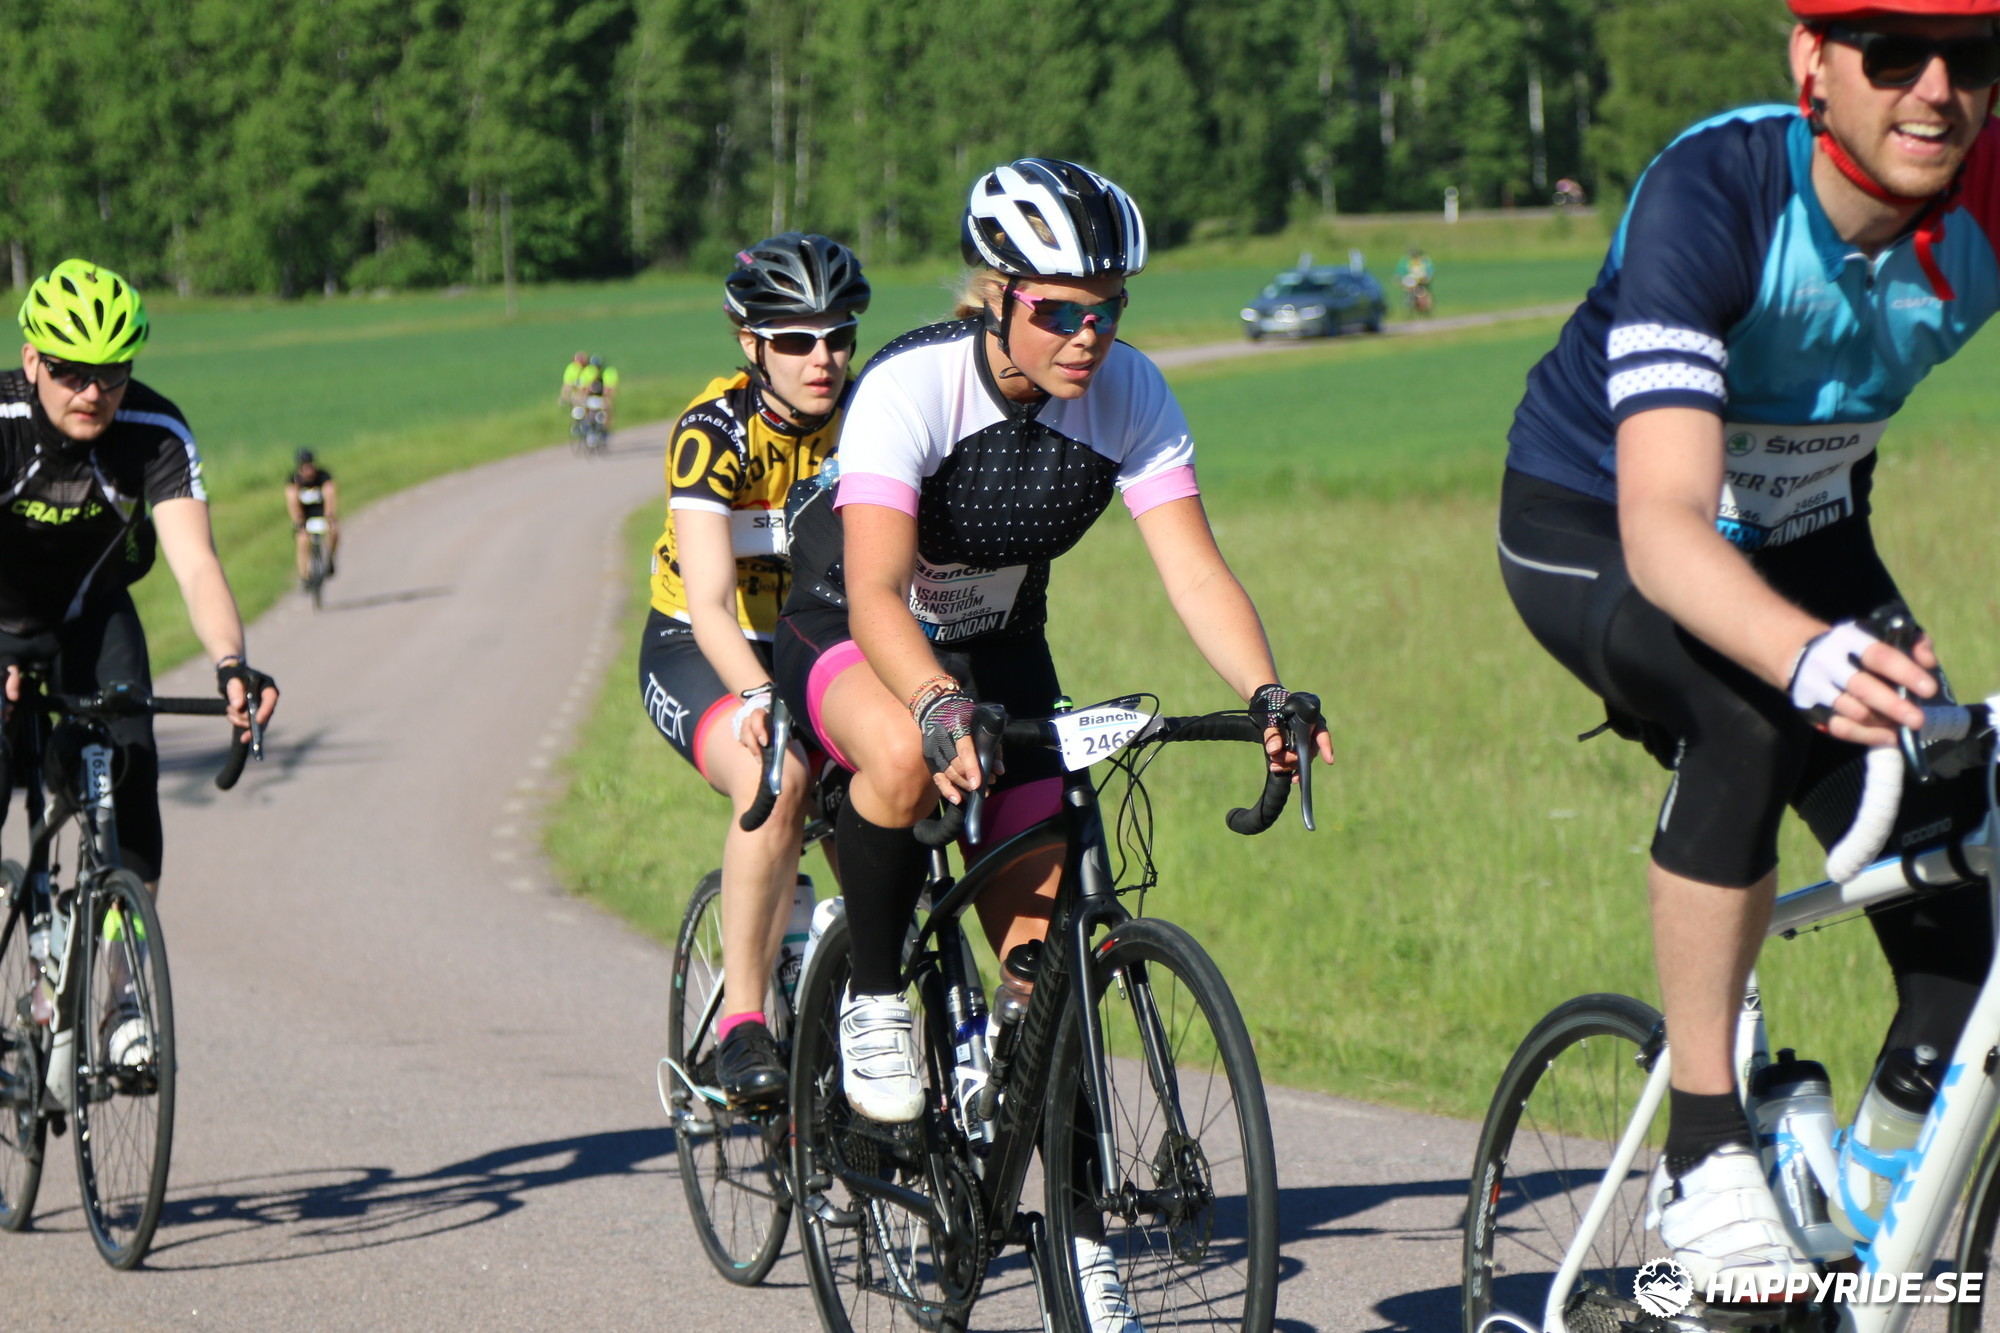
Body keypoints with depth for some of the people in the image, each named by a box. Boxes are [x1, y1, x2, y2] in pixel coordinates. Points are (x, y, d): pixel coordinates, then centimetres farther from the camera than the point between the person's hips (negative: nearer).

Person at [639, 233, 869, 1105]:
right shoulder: (714, 430, -22)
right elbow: (710, 604, -32)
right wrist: (757, 695, -50)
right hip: (697, 654, -4)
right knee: (776, 777, -33)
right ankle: (740, 1023, -28)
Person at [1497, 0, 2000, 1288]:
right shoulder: (1714, 193, -34)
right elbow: (1663, 526, -45)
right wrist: (1810, 654, -64)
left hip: (1805, 538, 5)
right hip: (1595, 530, -4)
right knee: (1751, 715, -37)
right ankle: (1706, 1157, -24)